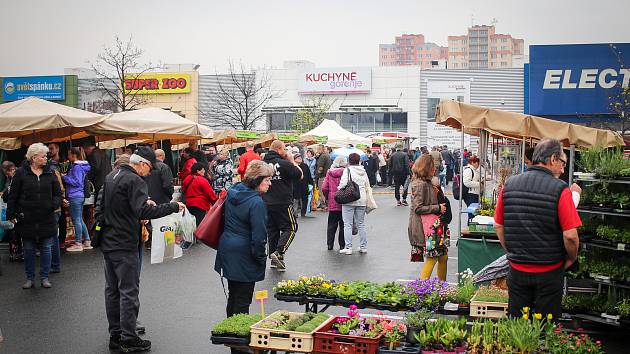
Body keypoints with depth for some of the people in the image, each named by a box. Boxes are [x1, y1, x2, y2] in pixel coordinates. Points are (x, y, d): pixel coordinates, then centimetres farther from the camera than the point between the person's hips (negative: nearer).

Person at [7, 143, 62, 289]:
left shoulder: (50, 173, 4)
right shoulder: (21, 173, -2)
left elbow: (58, 193, 9)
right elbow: (13, 196, 0)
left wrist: (54, 204, -11)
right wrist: (12, 214, -5)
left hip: (46, 219, 1)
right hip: (27, 220, -1)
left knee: (46, 249, 7)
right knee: (28, 250, 8)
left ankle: (44, 277, 17)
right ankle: (30, 278, 19)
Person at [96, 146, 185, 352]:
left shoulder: (111, 177, 12)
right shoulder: (134, 181, -17)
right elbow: (144, 212, -28)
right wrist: (173, 207, -23)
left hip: (107, 242, 9)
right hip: (125, 245, -9)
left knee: (112, 289, 14)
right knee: (128, 291, -2)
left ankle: (115, 335, 21)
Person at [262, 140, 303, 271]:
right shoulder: (284, 163, -16)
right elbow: (300, 175, -9)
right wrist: (292, 162, 1)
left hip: (266, 204, 6)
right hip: (283, 204, -6)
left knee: (272, 230, 14)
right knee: (290, 228, 3)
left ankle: (274, 259, 18)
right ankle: (279, 253, -13)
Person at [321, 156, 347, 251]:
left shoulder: (329, 173, 0)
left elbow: (324, 188, -1)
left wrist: (328, 197, 15)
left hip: (332, 203, 3)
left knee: (331, 224, 11)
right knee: (343, 224, 6)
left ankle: (330, 244, 11)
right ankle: (342, 245, 8)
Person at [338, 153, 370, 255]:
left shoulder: (348, 170, -7)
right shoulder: (363, 172, 12)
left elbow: (343, 184, -15)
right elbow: (367, 187, 16)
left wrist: (339, 190, 4)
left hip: (349, 200, -6)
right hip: (362, 200, 6)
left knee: (348, 225, -1)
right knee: (361, 224, 13)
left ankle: (348, 248, -3)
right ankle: (363, 247, 16)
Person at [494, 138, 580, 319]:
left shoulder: (509, 184, -2)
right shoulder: (560, 189, -15)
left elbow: (498, 226, 6)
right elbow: (570, 236, -17)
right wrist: (571, 259, 1)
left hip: (517, 269, 4)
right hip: (550, 273, -3)